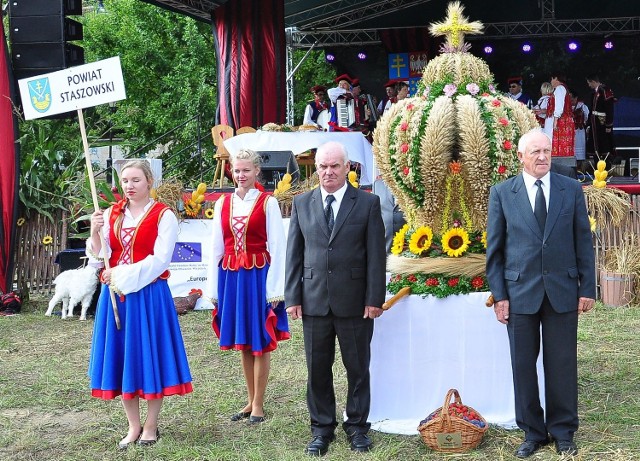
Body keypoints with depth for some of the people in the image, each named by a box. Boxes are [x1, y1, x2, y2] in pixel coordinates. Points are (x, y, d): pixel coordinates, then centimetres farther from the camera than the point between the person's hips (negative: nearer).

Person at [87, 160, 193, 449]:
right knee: (121, 357, 7)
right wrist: (95, 234, -13)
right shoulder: (111, 214, 8)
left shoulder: (163, 216, -4)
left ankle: (150, 426, 16)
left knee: (150, 357, 2)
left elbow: (159, 261, -12)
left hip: (149, 295, -4)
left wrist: (123, 275, -15)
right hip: (115, 295, 4)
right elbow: (98, 260, 4)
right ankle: (133, 426, 19)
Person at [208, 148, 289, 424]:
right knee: (242, 342, 11)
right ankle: (251, 400, 23)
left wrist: (275, 288, -11)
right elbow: (217, 247, 9)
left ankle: (258, 405, 11)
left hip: (258, 275, -4)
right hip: (230, 277, 4)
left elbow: (277, 247, -6)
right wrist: (214, 287, 6)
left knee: (260, 342, 2)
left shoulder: (268, 203, -4)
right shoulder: (222, 204, 8)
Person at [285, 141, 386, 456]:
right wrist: (292, 297, 1)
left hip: (355, 301, -2)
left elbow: (376, 255, -2)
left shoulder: (368, 203, 0)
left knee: (358, 368, 8)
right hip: (314, 300, 2)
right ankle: (322, 428, 20)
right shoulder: (302, 203, 7)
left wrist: (375, 299, -7)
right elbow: (294, 254, 7)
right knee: (317, 369, 8)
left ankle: (357, 426, 22)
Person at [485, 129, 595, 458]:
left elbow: (583, 242, 5)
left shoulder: (572, 190, 4)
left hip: (563, 291, 0)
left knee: (562, 363, 6)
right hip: (520, 291, 0)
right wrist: (498, 294, -3)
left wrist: (588, 288, 0)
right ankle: (532, 432, 19)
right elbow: (494, 248, 2)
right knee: (523, 364, 6)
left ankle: (563, 431, 20)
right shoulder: (502, 193, 2)